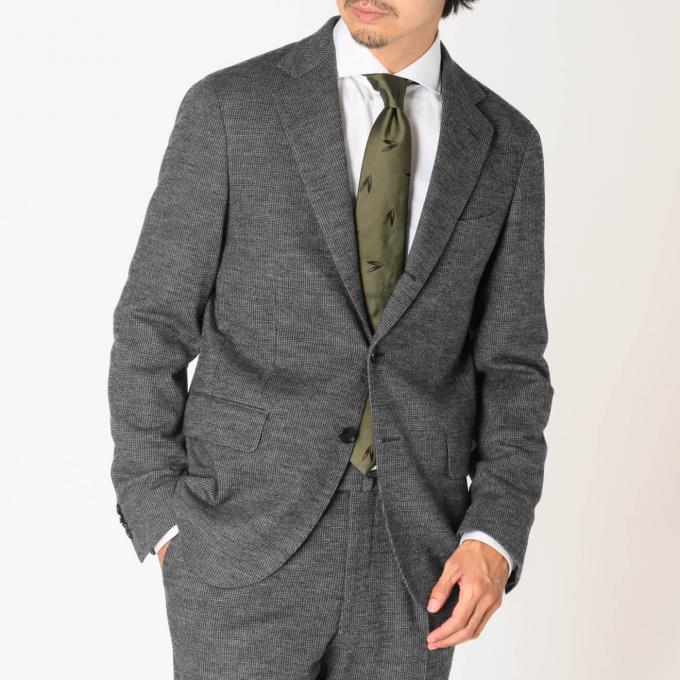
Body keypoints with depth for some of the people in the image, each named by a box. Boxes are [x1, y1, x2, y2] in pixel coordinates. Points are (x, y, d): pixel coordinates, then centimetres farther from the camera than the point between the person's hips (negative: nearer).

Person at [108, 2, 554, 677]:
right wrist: (162, 521, -4)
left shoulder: (506, 144, 3)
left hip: (410, 553, 3)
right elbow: (152, 328, -1)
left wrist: (495, 538, -9)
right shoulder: (229, 108, -5)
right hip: (247, 546, -2)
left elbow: (508, 366, 5)